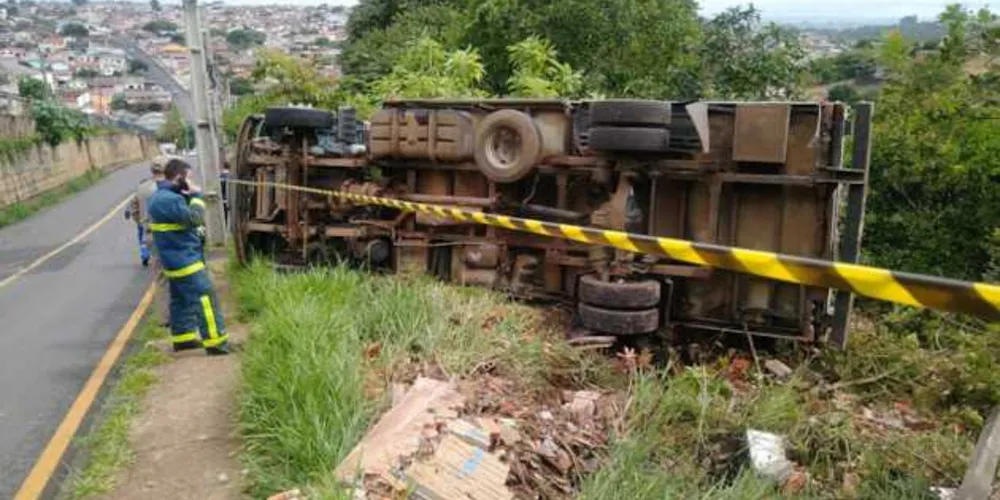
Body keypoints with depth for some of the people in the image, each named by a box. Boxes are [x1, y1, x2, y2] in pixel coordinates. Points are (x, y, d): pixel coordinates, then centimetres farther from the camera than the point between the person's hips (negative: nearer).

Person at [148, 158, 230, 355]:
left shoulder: (161, 196, 12)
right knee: (204, 298, -9)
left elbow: (183, 217, 16)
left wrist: (188, 197, 3)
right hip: (185, 259, -11)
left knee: (181, 299, 18)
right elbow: (195, 219, -23)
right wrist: (196, 196, -12)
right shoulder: (169, 200, -23)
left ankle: (183, 337, 27)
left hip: (176, 258, 11)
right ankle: (216, 342, -7)